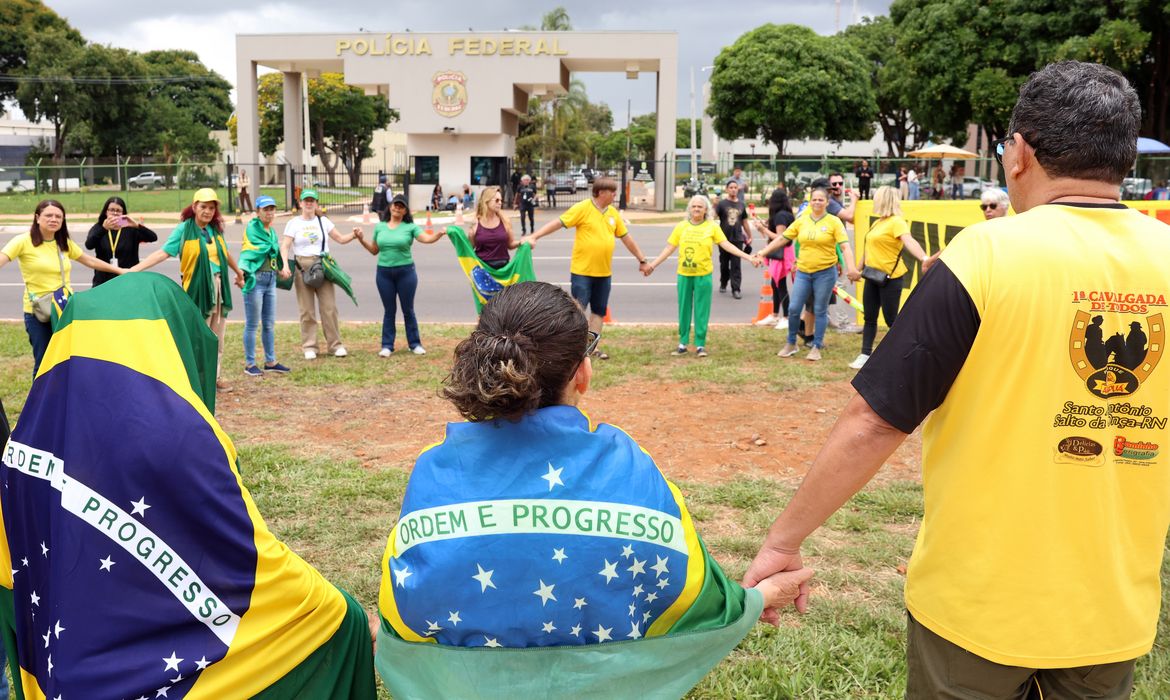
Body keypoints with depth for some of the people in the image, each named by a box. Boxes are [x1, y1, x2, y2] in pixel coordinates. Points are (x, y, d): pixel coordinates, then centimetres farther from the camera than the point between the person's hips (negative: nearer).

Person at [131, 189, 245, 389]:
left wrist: (238, 272, 39)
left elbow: (226, 253, 26)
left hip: (219, 287, 6)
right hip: (197, 288, -6)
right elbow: (162, 253, -13)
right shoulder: (184, 229, -6)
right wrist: (134, 269, -23)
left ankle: (214, 377, 21)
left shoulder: (216, 229, 10)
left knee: (217, 338, 11)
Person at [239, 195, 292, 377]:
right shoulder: (252, 228, -8)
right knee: (252, 325, -1)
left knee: (269, 324, 13)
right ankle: (249, 364, 7)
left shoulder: (272, 231, 16)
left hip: (271, 278, 7)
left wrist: (280, 270, 8)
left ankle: (270, 362, 21)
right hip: (255, 278, -7)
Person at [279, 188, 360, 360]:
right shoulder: (294, 223, 3)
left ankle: (335, 344, 7)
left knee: (329, 307, -1)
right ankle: (309, 347, 10)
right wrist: (285, 264, -20)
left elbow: (341, 239, 12)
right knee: (307, 310, 2)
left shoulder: (323, 221, 9)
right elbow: (285, 246, -4)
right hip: (302, 267, -1)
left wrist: (353, 235, -8)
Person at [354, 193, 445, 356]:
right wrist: (361, 239, 4)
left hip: (405, 272, -2)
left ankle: (415, 344, 18)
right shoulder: (380, 227, 8)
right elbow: (374, 250, 15)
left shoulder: (410, 227, -2)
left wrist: (438, 234, -36)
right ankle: (387, 346, 14)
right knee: (389, 310, 8)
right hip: (384, 272, 2)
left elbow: (427, 238, -17)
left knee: (408, 310, 7)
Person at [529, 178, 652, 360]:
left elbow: (626, 237, 16)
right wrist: (534, 237, -25)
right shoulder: (582, 208, -11)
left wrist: (642, 260, 20)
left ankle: (593, 345, 22)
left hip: (604, 272, 6)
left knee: (599, 311, 11)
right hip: (582, 271, -6)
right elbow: (558, 223, -16)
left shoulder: (613, 213, 8)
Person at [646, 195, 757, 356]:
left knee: (701, 310, 3)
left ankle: (700, 345, 12)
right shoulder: (681, 226, 5)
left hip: (703, 275, -2)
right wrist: (652, 265, 5)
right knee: (684, 309, 8)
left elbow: (727, 245, -5)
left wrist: (748, 257, -13)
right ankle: (683, 343, 18)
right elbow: (669, 248, 8)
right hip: (684, 274, 2)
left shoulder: (712, 226, -1)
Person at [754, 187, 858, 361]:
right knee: (793, 308, 1)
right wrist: (763, 252, 7)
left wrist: (850, 267, -24)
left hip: (825, 273, -3)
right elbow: (782, 239, 10)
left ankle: (816, 347, 16)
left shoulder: (834, 222, -4)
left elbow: (845, 246, -10)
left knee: (820, 311, 4)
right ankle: (791, 344, 20)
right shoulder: (801, 221, 5)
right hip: (803, 272, 3)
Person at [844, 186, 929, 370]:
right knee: (869, 317, 8)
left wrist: (923, 258, -46)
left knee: (891, 319, -3)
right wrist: (859, 269, 30)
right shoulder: (877, 223, 14)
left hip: (891, 278, -8)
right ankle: (865, 356, 14)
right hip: (873, 276, 8)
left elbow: (909, 241, -30)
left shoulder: (897, 222, -14)